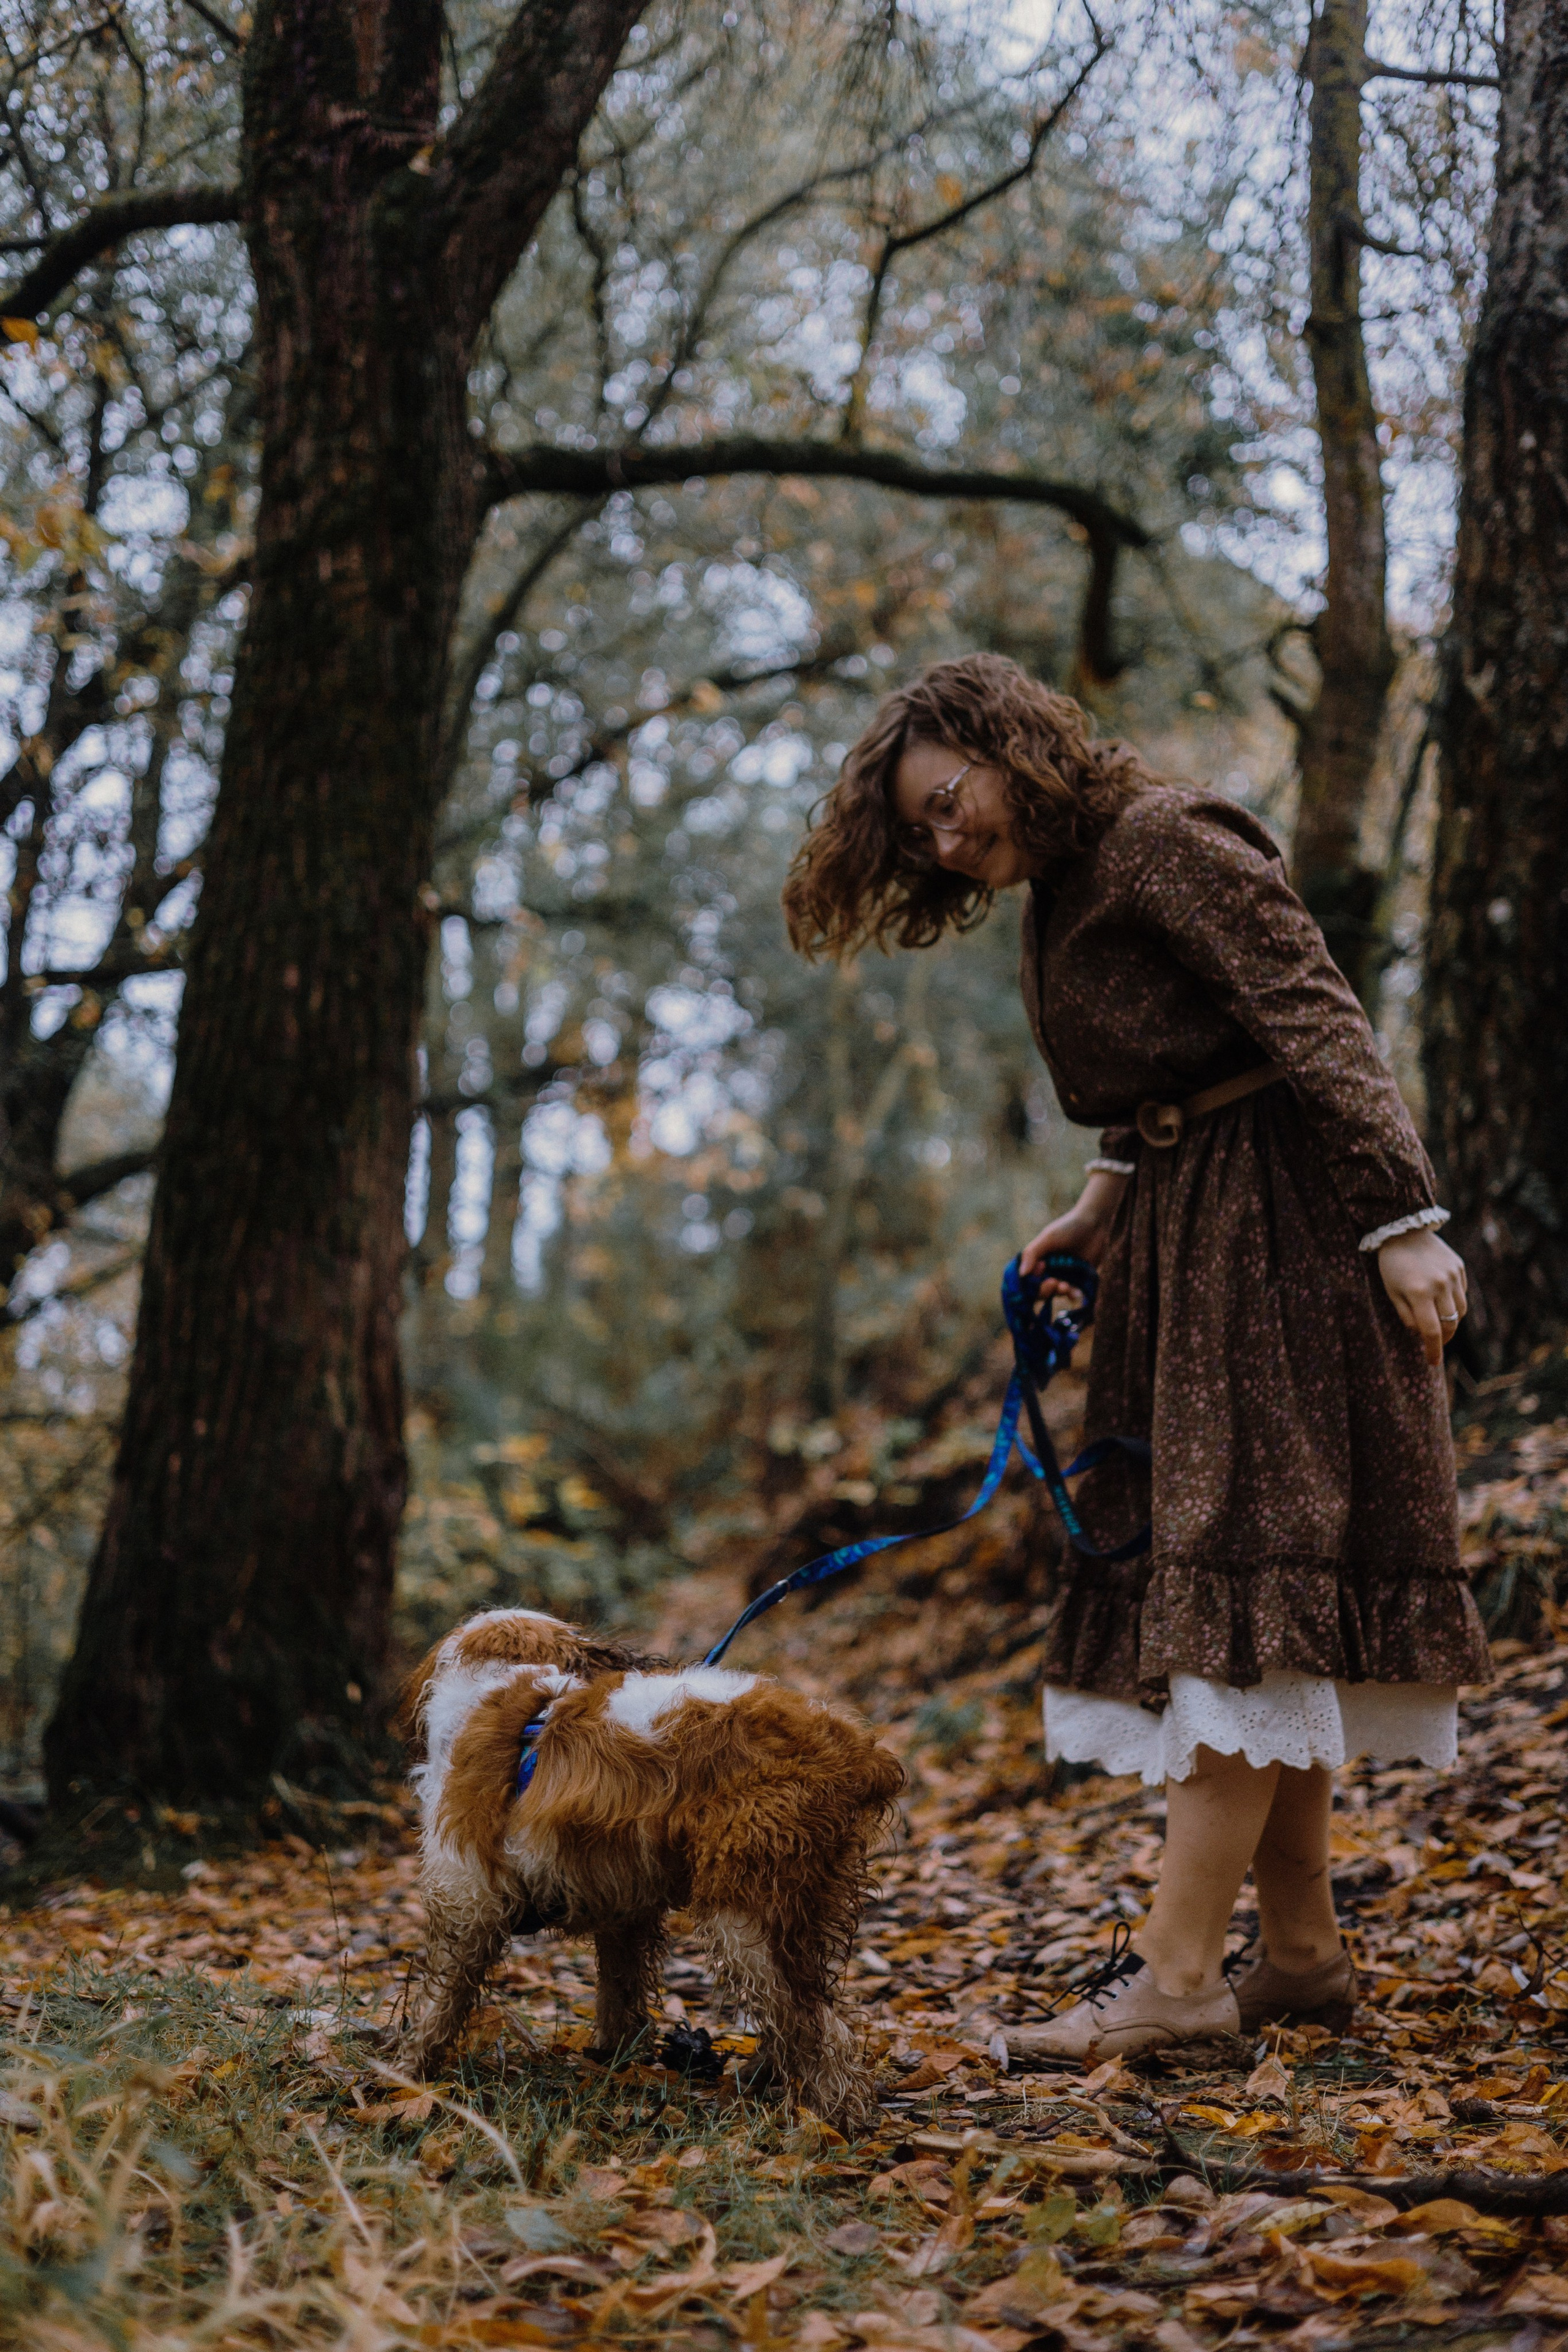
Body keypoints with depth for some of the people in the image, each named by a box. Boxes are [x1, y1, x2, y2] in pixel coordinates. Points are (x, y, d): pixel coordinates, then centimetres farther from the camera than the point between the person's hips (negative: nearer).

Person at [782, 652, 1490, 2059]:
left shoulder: (1169, 845, -11)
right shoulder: (1061, 897, 17)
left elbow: (1319, 1025, -18)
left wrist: (1404, 1219, -24)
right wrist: (1106, 1204, 7)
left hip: (1281, 1230, -9)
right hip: (1180, 1250, 10)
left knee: (1234, 1585, -12)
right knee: (1225, 1592, 8)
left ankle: (1179, 1969, -12)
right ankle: (1305, 1952, 15)